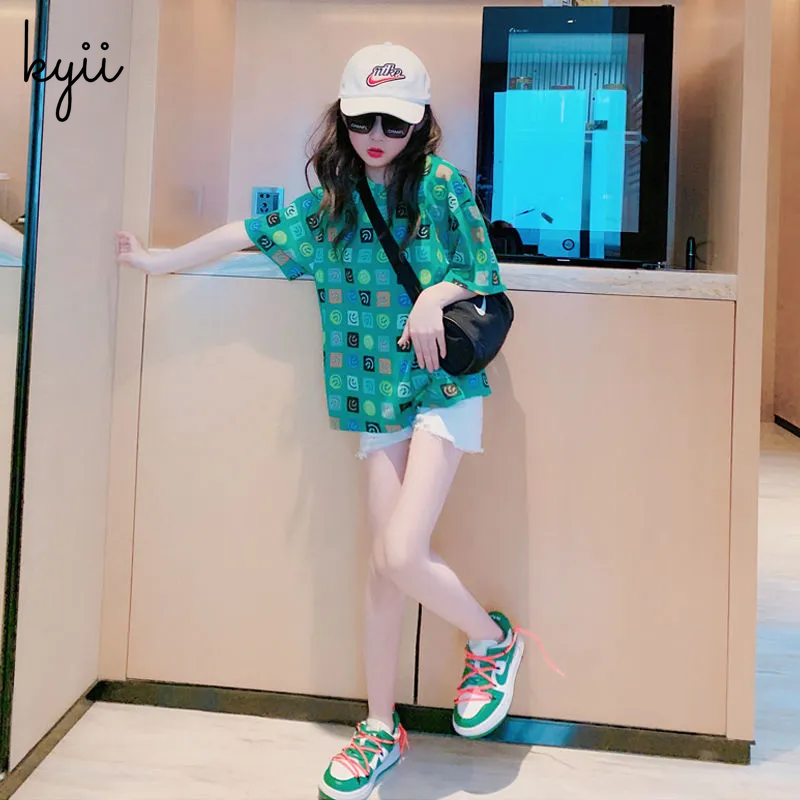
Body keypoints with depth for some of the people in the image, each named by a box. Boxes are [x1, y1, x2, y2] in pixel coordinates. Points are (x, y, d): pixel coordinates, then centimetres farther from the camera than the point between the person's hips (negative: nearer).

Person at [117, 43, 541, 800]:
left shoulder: (441, 186, -1)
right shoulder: (326, 203, 8)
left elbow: (484, 272, 3)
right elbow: (247, 234, 16)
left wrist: (441, 292, -17)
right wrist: (158, 260, 22)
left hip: (443, 391, -3)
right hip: (377, 398, 3)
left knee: (403, 553, -17)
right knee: (386, 564, 4)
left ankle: (493, 640, 15)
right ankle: (380, 729, 22)